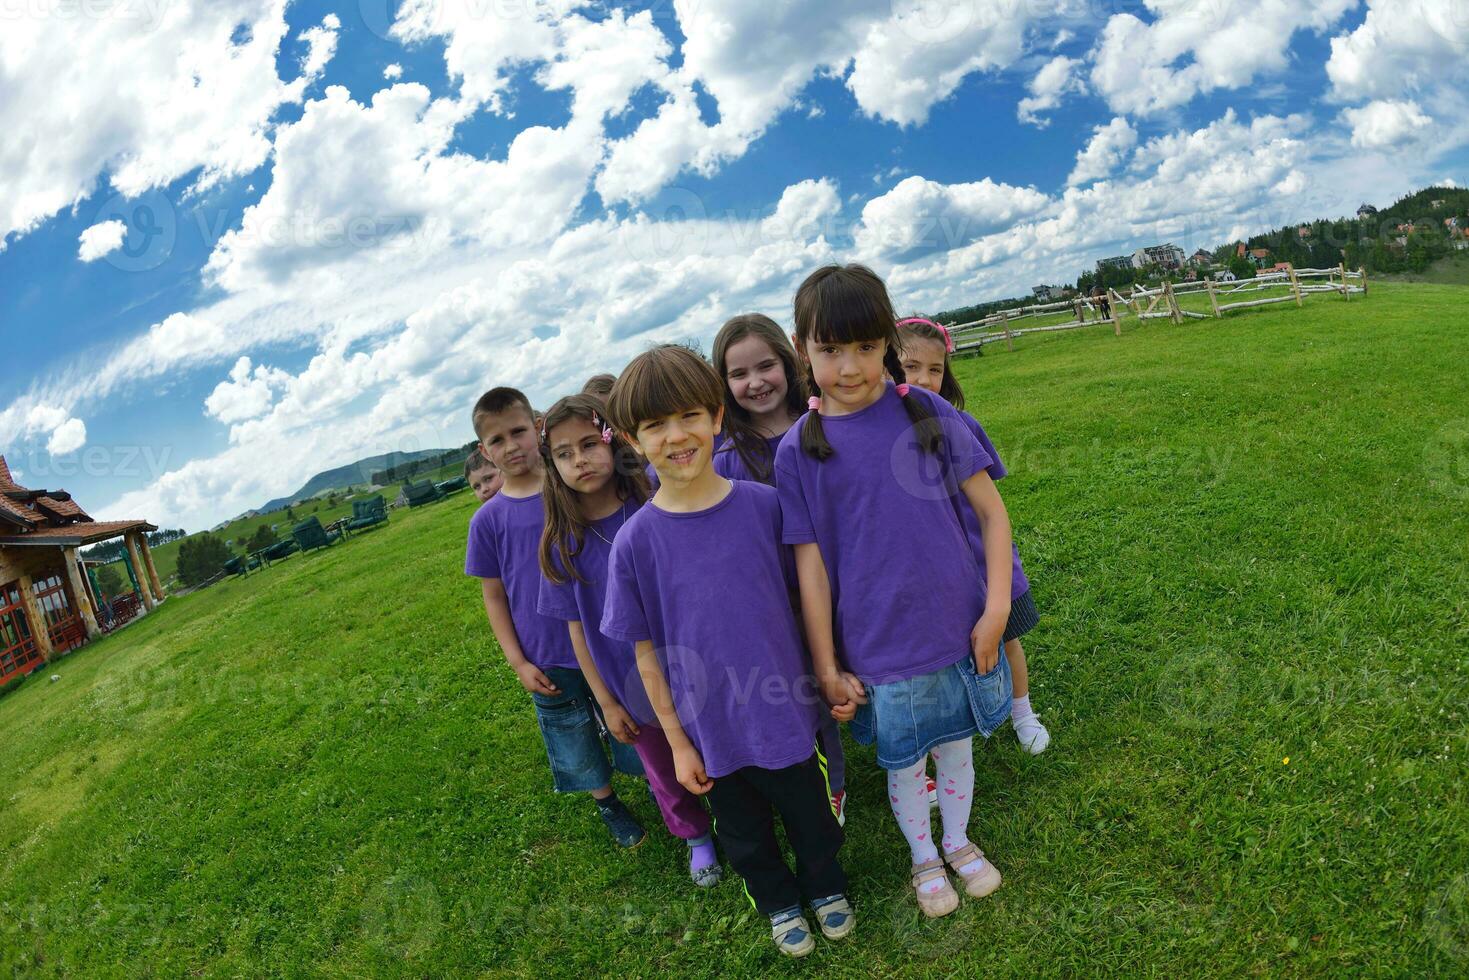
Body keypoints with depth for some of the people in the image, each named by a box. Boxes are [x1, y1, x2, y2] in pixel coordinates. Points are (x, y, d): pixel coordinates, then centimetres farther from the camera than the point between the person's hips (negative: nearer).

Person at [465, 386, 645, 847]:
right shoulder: (488, 520, -7)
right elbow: (493, 595, 0)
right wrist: (518, 662, -4)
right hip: (549, 662, 1)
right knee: (575, 738, 19)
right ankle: (606, 802, 43)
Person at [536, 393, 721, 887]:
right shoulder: (563, 544, -10)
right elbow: (577, 628, -3)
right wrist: (606, 702, -1)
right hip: (631, 686, 2)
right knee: (666, 775, 22)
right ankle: (696, 837, 50)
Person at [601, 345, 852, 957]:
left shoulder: (764, 504, -13)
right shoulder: (636, 541, -15)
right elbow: (647, 652, -7)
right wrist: (677, 741, -2)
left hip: (785, 711, 0)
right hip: (711, 731, 0)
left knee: (809, 810, 22)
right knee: (745, 832, 22)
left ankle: (825, 884, 53)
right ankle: (778, 901, 52)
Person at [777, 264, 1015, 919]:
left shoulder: (926, 412, -6)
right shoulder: (798, 450, -8)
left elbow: (992, 511, -1)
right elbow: (811, 565, -7)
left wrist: (996, 609, -8)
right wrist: (827, 667, -4)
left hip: (959, 630, 2)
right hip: (877, 650, -1)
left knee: (956, 745, 20)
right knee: (902, 763, 16)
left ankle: (958, 840, 49)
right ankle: (923, 858, 45)